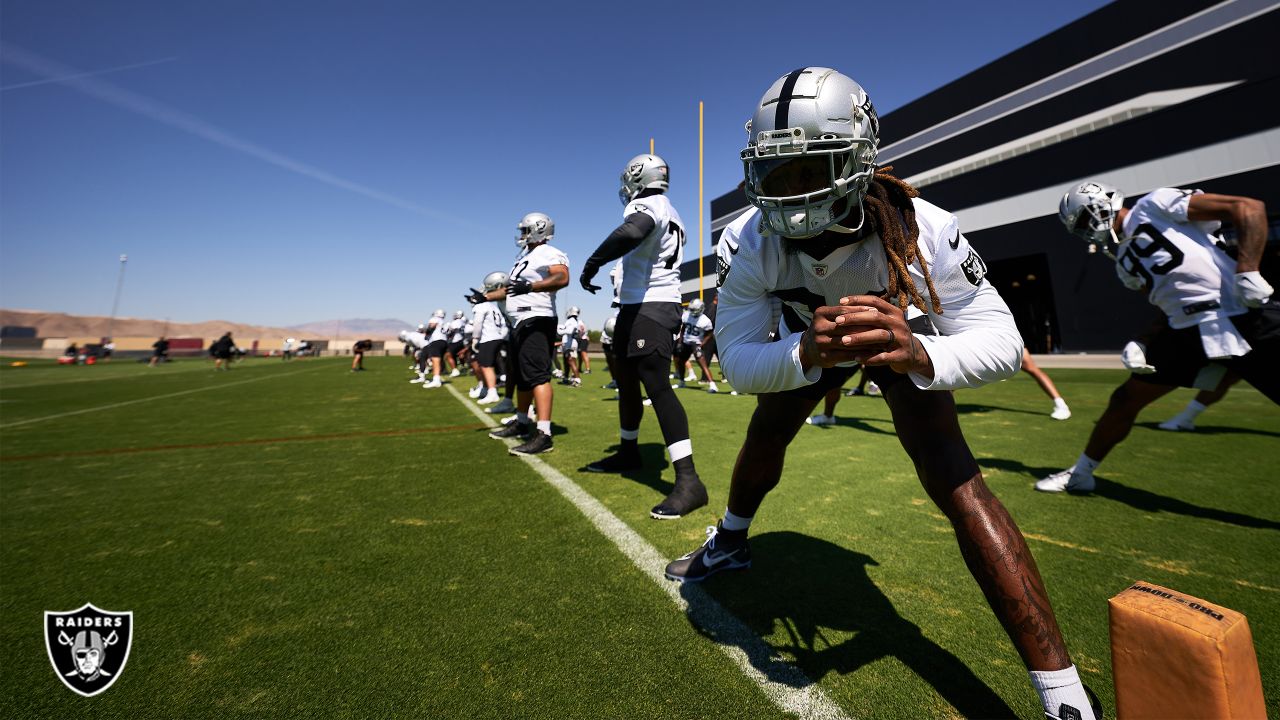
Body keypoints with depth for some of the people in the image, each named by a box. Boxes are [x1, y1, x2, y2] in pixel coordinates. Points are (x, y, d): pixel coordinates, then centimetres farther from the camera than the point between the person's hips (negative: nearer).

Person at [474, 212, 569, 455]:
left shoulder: (549, 254, -7)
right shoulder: (525, 257, 24)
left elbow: (562, 278, -27)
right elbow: (511, 288, 30)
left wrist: (530, 286, -34)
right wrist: (486, 296, 26)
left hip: (537, 321, -10)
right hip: (520, 322, 11)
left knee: (537, 375, -17)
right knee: (520, 376, 17)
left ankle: (543, 435, -20)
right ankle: (522, 423, 32)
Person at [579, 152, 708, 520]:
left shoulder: (646, 204, -9)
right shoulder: (669, 214, 21)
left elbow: (630, 233, -32)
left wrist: (592, 264, -20)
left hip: (647, 308, -10)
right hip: (642, 307, 10)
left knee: (657, 386, -16)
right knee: (626, 380, 18)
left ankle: (688, 481, -16)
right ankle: (628, 452, 33)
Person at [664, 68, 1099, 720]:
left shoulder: (922, 231, -35)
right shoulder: (750, 241, -31)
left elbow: (1001, 339, -32)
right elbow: (739, 359, -32)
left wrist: (918, 353, -55)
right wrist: (806, 350, -54)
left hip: (905, 337, -2)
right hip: (808, 337, 3)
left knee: (953, 480, -17)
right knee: (764, 437, 9)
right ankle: (730, 542, 41)